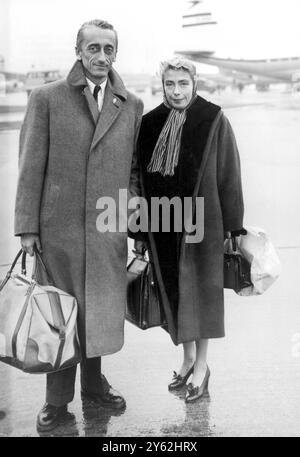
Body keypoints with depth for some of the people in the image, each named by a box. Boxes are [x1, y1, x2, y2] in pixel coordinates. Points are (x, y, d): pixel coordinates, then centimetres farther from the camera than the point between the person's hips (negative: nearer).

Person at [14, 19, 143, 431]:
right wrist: (27, 226, -6)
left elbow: (133, 168, 11)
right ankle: (57, 397, 26)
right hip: (59, 226, -2)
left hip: (109, 228, 3)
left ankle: (94, 382, 35)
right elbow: (31, 166, -3)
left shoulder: (132, 106, 8)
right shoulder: (47, 98, 0)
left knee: (101, 309, 13)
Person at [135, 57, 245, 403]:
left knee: (200, 291, 6)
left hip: (202, 221, -4)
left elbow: (229, 176, -6)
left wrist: (232, 229, -7)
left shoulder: (214, 121, -7)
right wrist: (140, 232, 6)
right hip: (163, 223, 4)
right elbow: (142, 180, 7)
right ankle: (188, 358, 32)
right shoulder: (150, 124, 3)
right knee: (175, 293, 13)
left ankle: (201, 365, 22)